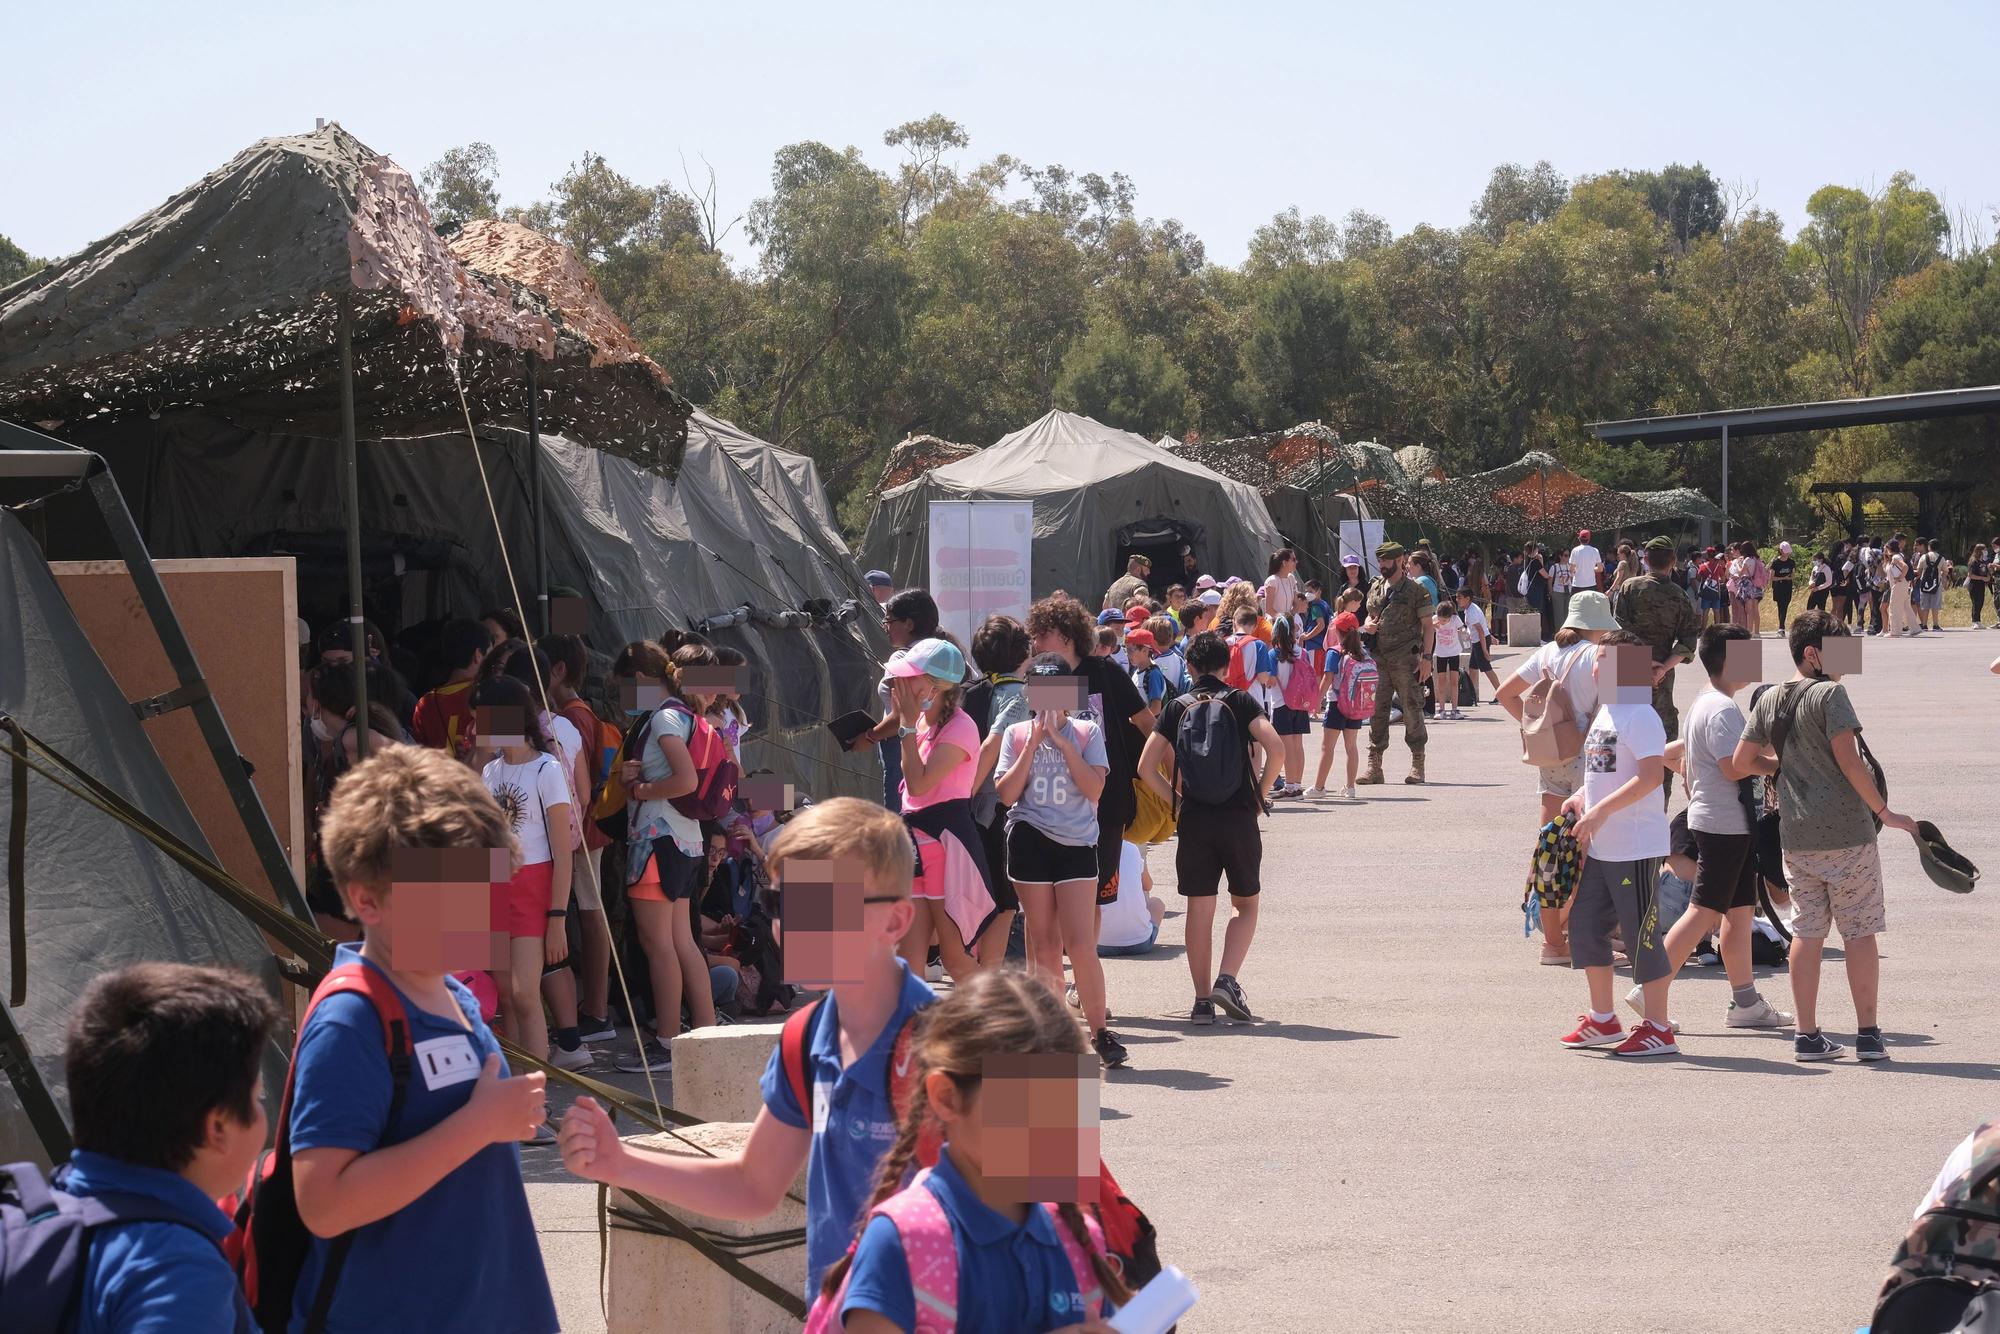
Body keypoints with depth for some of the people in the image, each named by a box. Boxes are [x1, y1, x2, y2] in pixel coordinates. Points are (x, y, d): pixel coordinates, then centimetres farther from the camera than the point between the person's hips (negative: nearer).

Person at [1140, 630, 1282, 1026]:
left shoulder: (1177, 707, 5)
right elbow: (1275, 748, -13)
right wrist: (1259, 796, 0)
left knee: (1199, 910, 8)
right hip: (1239, 817, -1)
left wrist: (1176, 801, 9)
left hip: (1194, 820, 1)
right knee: (1245, 904, 12)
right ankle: (1227, 980, -6)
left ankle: (1202, 999, 7)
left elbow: (1146, 767, -1)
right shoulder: (1239, 701, 0)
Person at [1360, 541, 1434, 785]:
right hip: (1379, 658, 5)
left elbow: (1427, 625, -5)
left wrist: (1426, 658, -13)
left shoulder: (1415, 589, -3)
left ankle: (1417, 765, 7)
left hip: (1405, 658, -5)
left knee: (1412, 709, -1)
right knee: (1376, 710, 3)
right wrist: (1367, 624, 2)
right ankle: (1374, 767, 6)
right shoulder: (1375, 587, 13)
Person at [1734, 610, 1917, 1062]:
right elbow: (1848, 759, -17)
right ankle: (1867, 1034, 5)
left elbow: (1743, 760, 11)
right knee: (1860, 931, 3)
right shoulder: (1830, 694, -11)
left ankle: (1807, 1035, 10)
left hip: (1796, 834, 6)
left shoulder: (1769, 700, 8)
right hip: (1846, 830, -6)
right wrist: (1884, 811, -10)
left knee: (1807, 931, 9)